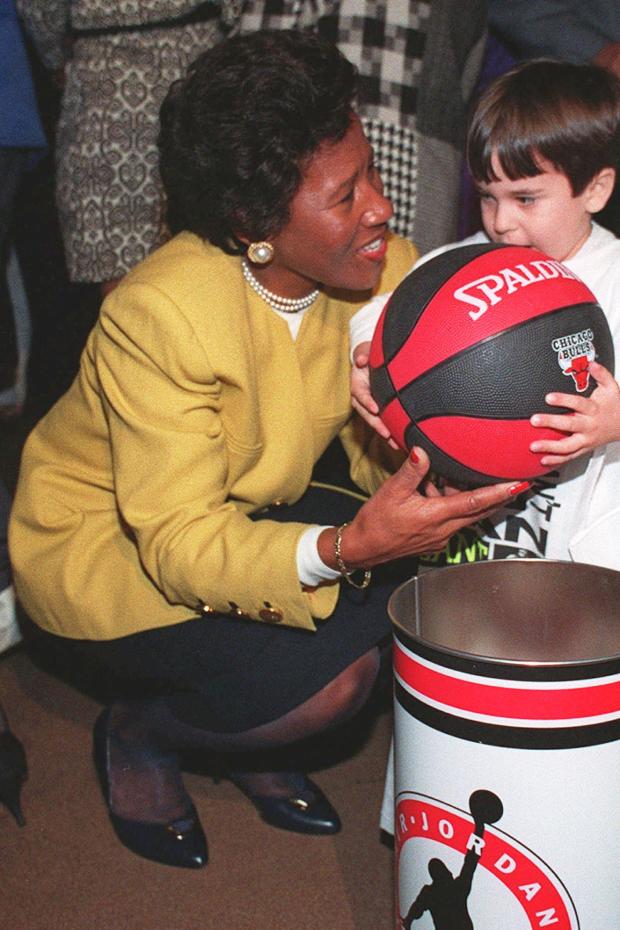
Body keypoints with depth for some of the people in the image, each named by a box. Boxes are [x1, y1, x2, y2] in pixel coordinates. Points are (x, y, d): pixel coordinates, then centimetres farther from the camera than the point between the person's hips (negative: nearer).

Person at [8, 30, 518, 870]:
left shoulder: (384, 271, -14)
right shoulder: (158, 313, -32)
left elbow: (390, 454, -13)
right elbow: (178, 543, -33)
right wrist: (346, 548, -50)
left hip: (248, 510, 7)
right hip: (103, 547, -6)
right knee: (329, 673, -27)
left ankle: (253, 741, 12)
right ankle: (138, 734, 6)